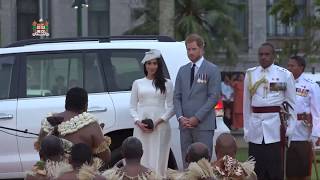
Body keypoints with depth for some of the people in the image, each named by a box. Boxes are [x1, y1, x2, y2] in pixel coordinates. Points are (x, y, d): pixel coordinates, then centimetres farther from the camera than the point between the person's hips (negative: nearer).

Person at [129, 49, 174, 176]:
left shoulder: (167, 83, 7)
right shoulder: (137, 83, 13)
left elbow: (171, 107, 3)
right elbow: (132, 107, 12)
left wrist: (159, 121, -10)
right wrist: (138, 122, -5)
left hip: (160, 126, -2)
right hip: (141, 126, 2)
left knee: (158, 159, -5)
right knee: (141, 159, -3)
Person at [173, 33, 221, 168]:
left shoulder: (212, 70, 1)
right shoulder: (182, 71, 16)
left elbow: (214, 97, -6)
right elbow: (177, 96, 14)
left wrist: (197, 118, -12)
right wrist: (180, 117, -2)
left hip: (204, 125, -5)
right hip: (185, 125, 5)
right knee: (187, 164, 3)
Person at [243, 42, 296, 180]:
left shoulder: (285, 75, 2)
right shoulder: (250, 74, 9)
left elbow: (292, 104, 4)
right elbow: (246, 104, 13)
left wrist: (290, 129, -1)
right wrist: (246, 129, 10)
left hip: (275, 127, -3)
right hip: (255, 128, 3)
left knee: (276, 168, -3)